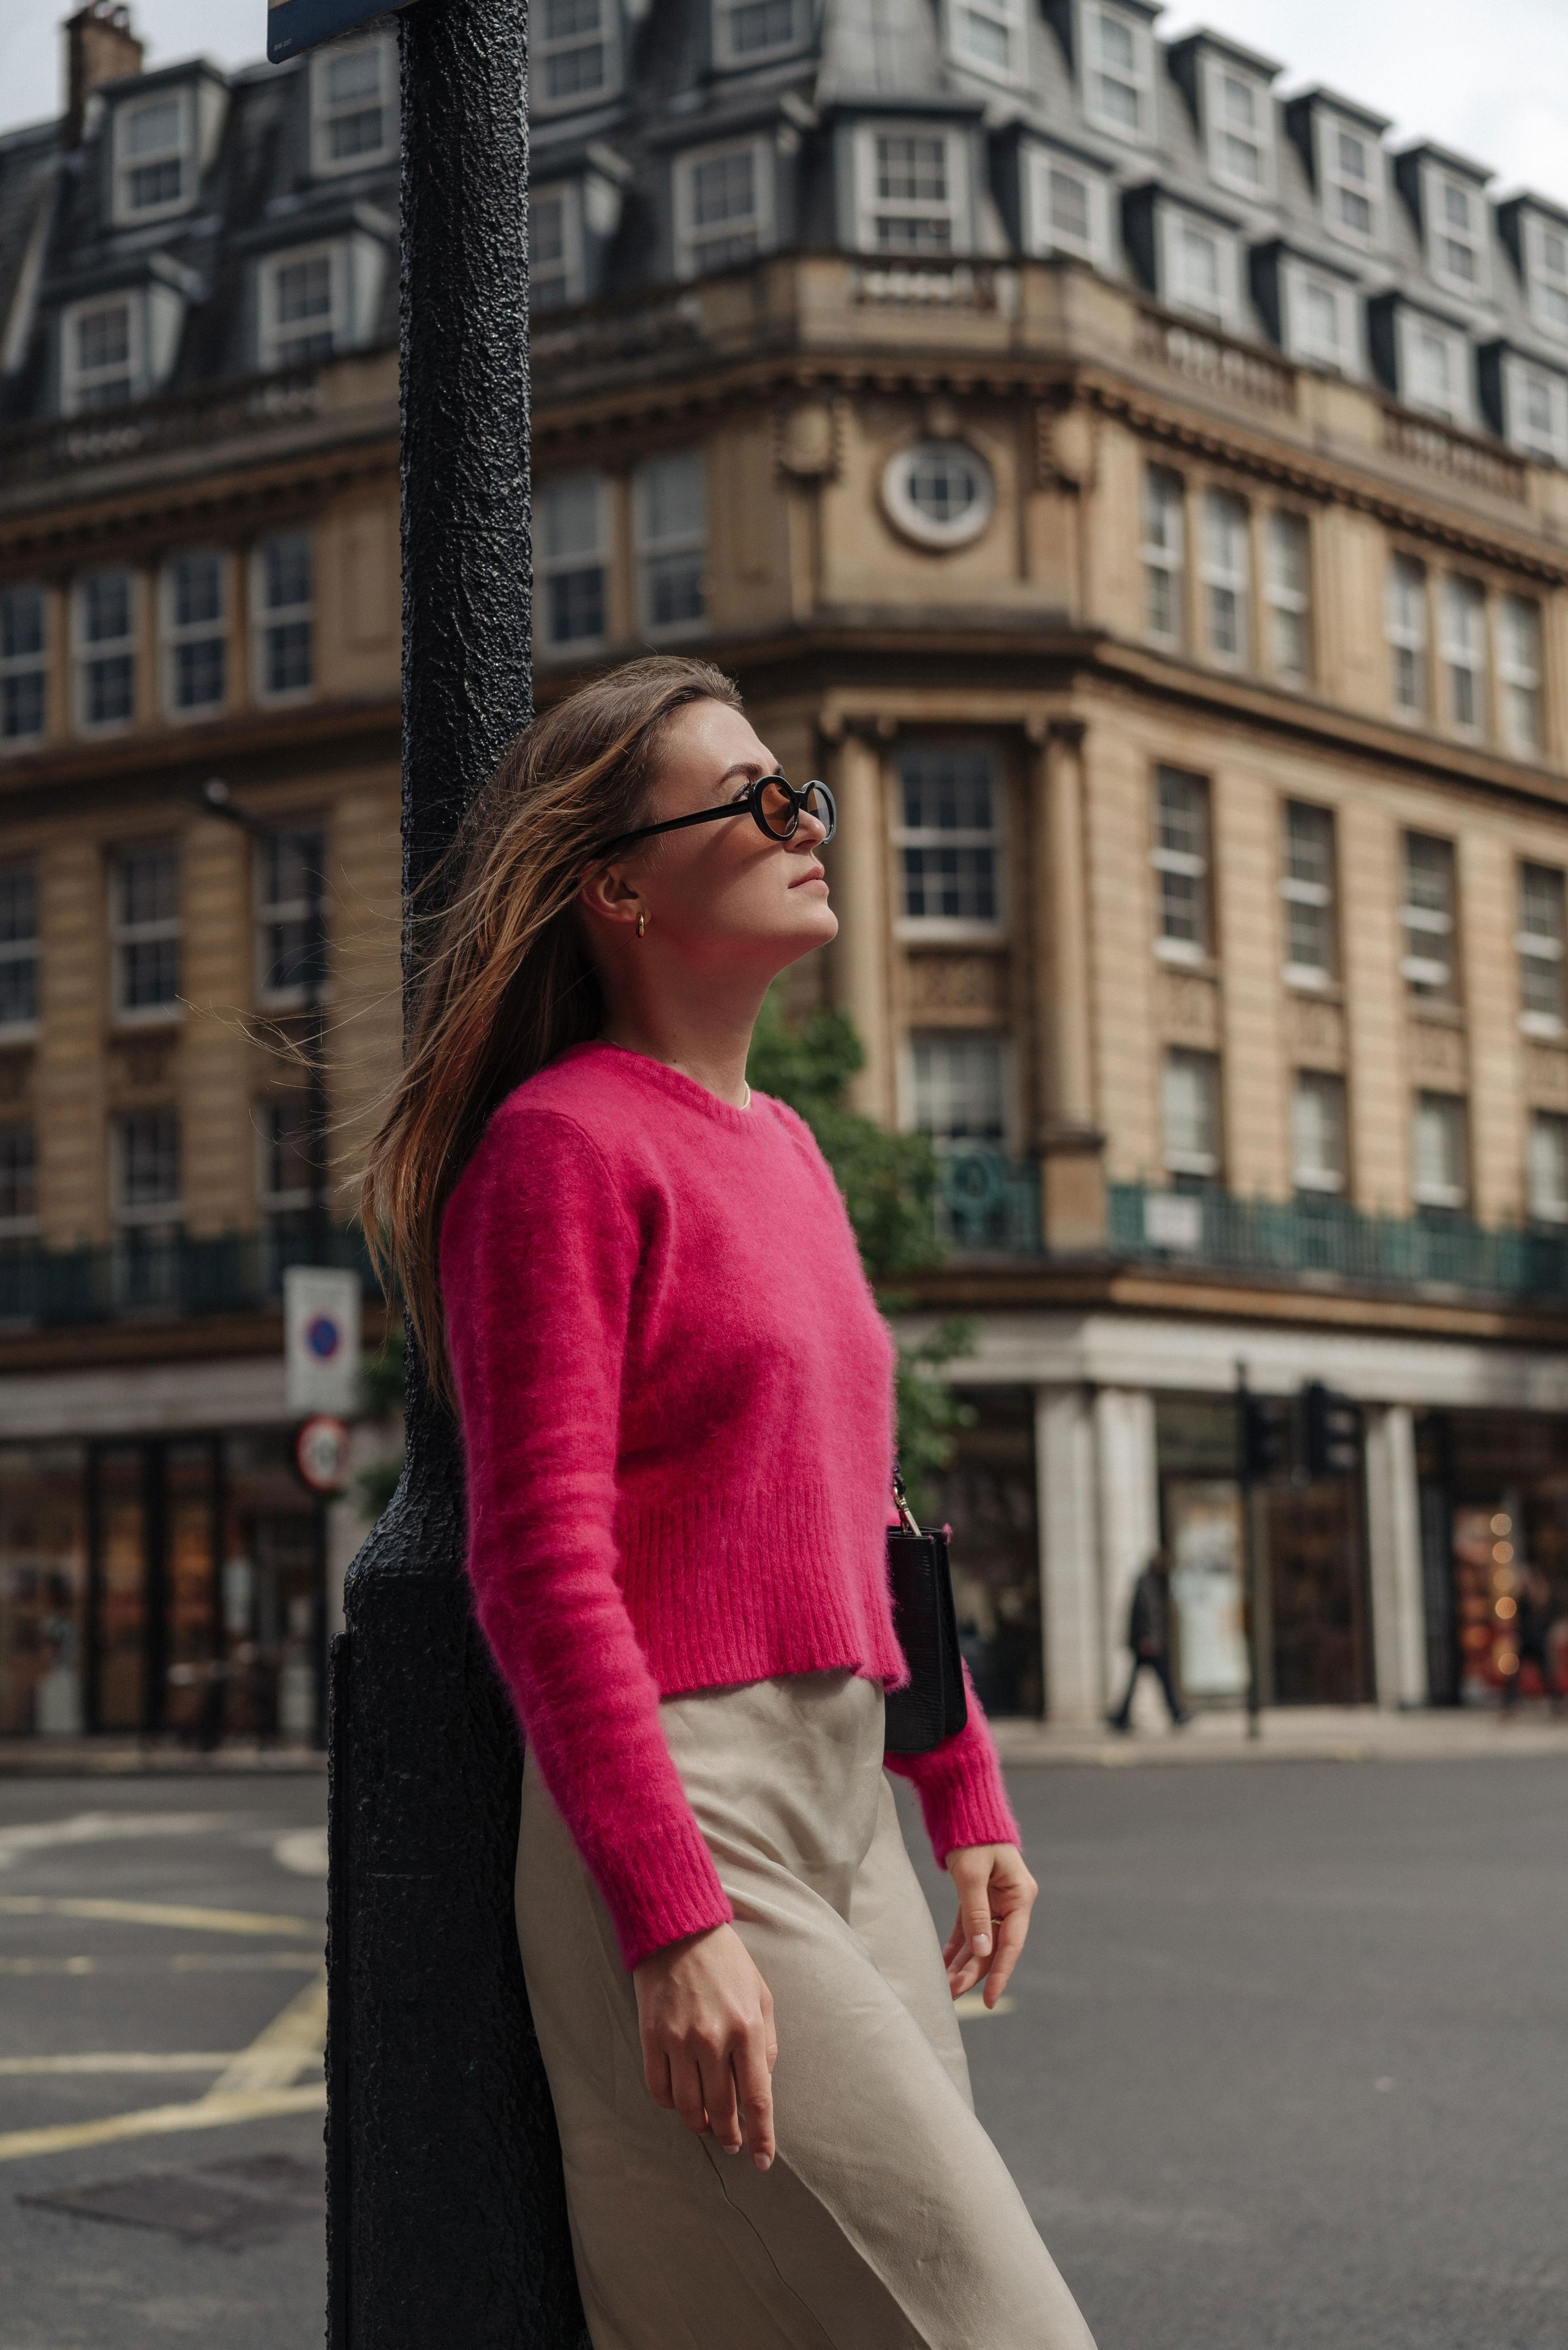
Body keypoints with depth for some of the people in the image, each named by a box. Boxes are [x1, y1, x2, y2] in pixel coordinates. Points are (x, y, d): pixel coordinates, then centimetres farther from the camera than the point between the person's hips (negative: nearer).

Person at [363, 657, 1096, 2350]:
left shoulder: (782, 1148, 16)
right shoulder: (561, 1143, -10)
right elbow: (540, 1562, -15)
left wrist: (965, 1797, 21)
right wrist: (674, 1925, -20)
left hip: (843, 1813, 8)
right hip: (672, 1816, -8)